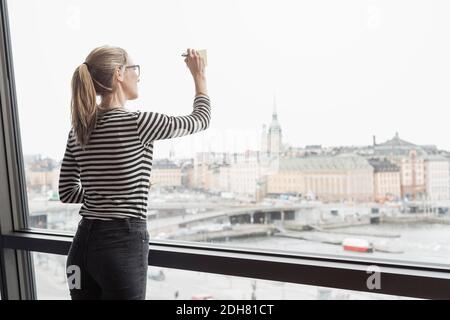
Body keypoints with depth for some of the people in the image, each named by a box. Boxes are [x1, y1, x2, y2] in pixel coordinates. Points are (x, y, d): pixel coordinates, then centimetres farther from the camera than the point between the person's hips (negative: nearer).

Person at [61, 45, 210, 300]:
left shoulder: (78, 129, 5)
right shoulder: (137, 122, -14)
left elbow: (67, 193, 11)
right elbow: (201, 120, 1)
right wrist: (200, 76, 16)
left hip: (84, 243, 7)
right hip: (122, 244, -7)